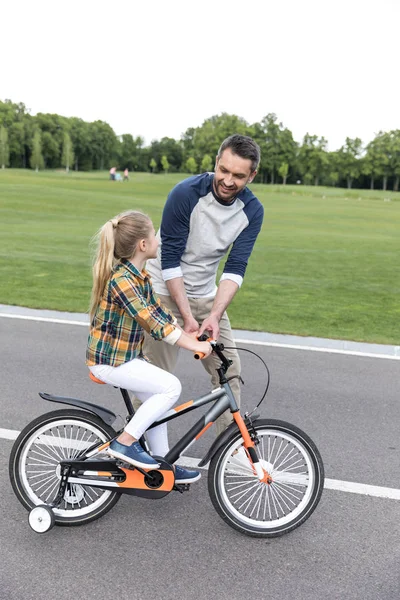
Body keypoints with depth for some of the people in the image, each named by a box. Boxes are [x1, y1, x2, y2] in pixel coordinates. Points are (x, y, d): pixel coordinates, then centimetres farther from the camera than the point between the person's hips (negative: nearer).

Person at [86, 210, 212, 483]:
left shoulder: (140, 276, 4)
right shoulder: (122, 280, -26)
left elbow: (160, 313, 6)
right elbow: (153, 323, -29)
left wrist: (193, 336, -2)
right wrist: (195, 346, -25)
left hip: (128, 356, 9)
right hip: (109, 361, -9)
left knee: (157, 400, 13)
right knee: (171, 387, -17)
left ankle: (163, 466, 27)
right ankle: (125, 442, -6)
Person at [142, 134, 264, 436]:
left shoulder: (253, 211, -10)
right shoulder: (186, 193, -23)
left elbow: (235, 269, -13)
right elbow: (170, 261, -22)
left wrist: (215, 315, -25)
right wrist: (187, 317, -25)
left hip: (206, 295, 4)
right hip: (165, 291, -4)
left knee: (229, 370, 2)